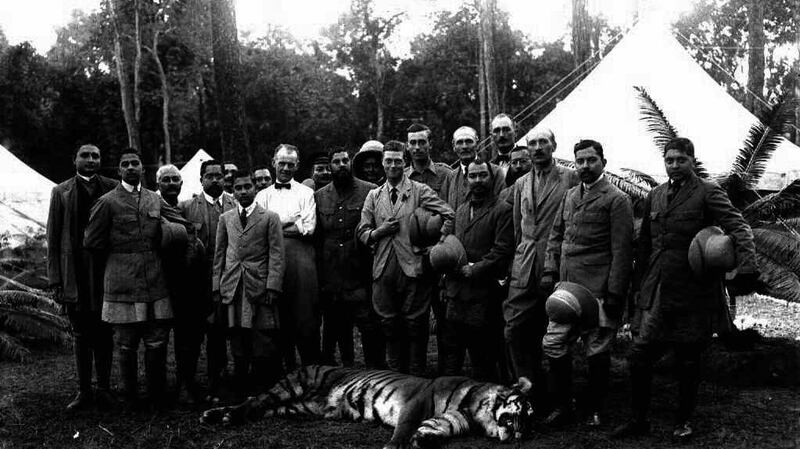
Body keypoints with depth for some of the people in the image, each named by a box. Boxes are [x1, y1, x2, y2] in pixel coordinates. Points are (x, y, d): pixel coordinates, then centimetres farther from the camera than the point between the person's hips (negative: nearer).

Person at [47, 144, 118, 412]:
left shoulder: (113, 188, 5)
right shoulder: (61, 192, 6)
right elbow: (53, 238, 4)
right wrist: (55, 280, -2)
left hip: (106, 272, 0)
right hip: (75, 275, 0)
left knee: (103, 334, 7)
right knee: (80, 335, 9)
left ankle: (103, 389, 18)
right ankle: (84, 391, 19)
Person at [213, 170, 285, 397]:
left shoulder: (270, 218, 4)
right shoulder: (225, 218, 15)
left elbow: (276, 256, -1)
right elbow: (219, 255, 15)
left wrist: (273, 287, -10)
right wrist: (217, 287, 8)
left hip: (260, 290, -3)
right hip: (232, 290, 3)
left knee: (264, 350, -3)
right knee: (238, 350, 7)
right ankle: (239, 394, 16)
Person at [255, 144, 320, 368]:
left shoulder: (306, 193, 10)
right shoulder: (263, 195, 16)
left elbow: (308, 228, -2)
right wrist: (294, 219, -5)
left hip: (301, 259, -2)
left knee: (306, 315, -4)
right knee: (279, 316, 4)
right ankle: (286, 365, 15)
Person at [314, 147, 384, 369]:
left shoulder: (370, 191, -1)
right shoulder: (319, 196, 11)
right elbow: (316, 236, 12)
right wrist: (318, 273, 8)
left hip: (361, 275, -4)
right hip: (331, 275, 4)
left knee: (370, 327, -3)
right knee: (336, 328, 13)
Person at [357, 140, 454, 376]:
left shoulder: (420, 191, 3)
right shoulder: (374, 195, 14)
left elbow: (449, 216, -2)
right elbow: (363, 233, 13)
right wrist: (381, 231, -5)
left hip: (413, 266, -3)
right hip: (384, 268, 3)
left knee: (415, 324, 1)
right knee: (390, 324, 9)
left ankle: (417, 377, 12)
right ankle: (395, 375, 23)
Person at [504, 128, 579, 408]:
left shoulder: (571, 179, 0)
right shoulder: (521, 184, 16)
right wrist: (520, 257, 14)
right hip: (524, 265, 4)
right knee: (514, 330, -4)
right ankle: (529, 391, 6)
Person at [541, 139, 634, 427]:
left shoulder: (616, 200, -5)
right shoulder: (570, 196, 15)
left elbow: (622, 250, -9)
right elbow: (556, 236, 19)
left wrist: (615, 293, -14)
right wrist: (550, 270, 6)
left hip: (598, 290, -6)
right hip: (566, 286, 6)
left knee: (597, 352, 4)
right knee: (553, 345, 5)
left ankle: (596, 410, 20)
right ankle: (562, 406, 18)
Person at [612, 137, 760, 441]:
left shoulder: (708, 193, -3)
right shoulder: (655, 196, 14)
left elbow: (738, 227, -15)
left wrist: (747, 266, -32)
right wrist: (638, 286, 15)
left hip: (693, 291, -4)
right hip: (656, 291, 4)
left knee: (689, 361, 8)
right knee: (640, 356, 2)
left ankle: (684, 421, 25)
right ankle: (639, 420, 16)